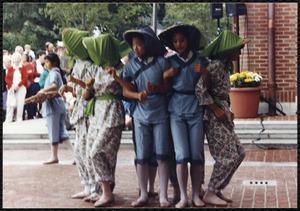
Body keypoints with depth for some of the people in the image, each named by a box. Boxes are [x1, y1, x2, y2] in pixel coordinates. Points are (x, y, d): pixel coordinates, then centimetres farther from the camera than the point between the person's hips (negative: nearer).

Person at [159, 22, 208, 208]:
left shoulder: (200, 60, 7)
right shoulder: (170, 61, 8)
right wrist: (167, 75, -8)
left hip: (196, 111, 0)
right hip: (177, 111, 0)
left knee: (197, 155, 1)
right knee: (182, 155, -7)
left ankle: (196, 195, 11)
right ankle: (183, 196, 1)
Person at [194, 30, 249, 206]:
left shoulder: (224, 66, 14)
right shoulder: (216, 65, -15)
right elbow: (200, 89, -23)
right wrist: (216, 109, -18)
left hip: (223, 114, 10)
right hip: (215, 116, -10)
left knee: (238, 153, 12)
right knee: (227, 156, -7)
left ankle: (217, 189, 19)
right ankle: (210, 194, 4)